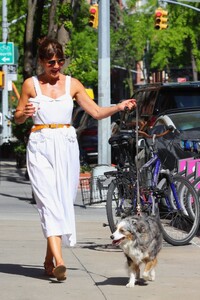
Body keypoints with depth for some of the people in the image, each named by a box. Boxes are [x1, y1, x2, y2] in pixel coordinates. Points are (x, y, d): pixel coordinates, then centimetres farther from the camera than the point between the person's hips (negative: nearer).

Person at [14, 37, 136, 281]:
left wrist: (119, 107, -7)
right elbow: (18, 118, 10)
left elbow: (96, 112, 9)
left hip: (66, 146, 3)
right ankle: (59, 261, -26)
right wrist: (25, 113, -13)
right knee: (49, 201, -15)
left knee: (63, 201, 2)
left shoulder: (72, 84, 10)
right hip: (40, 146, -3)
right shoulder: (31, 84, 5)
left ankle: (49, 259, 15)